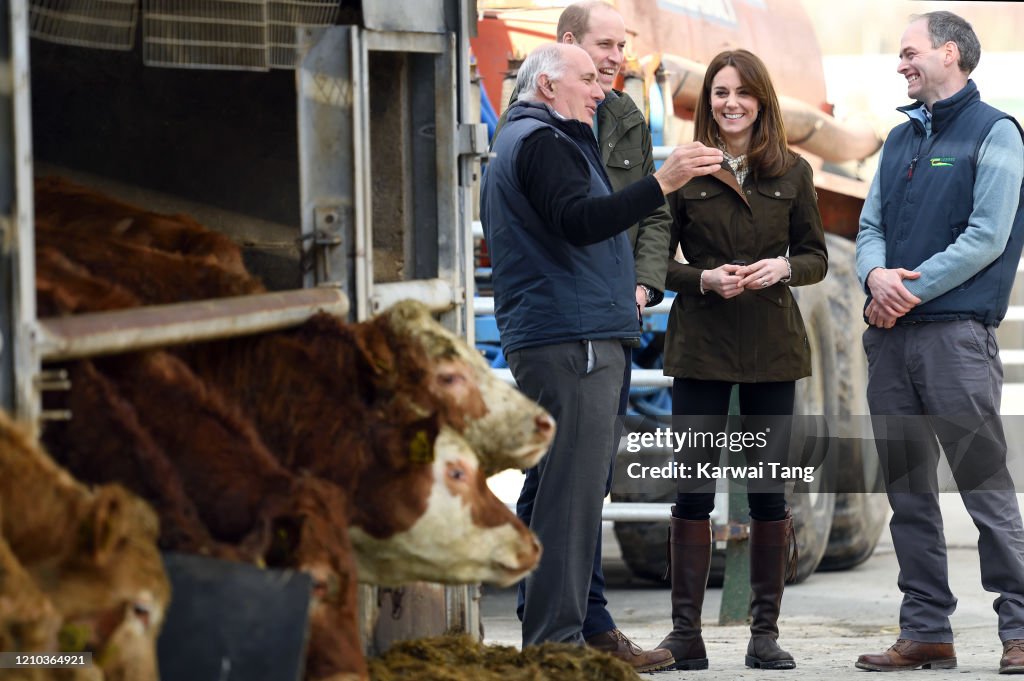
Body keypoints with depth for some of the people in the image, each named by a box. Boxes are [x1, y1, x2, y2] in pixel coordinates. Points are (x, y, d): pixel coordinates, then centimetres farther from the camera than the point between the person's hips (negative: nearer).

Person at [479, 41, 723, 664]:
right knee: (573, 491, -13)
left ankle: (557, 637, 14)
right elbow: (579, 220, -25)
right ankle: (557, 641, -15)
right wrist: (662, 184, -32)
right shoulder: (543, 142, -9)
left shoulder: (520, 142, 26)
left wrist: (623, 289, 31)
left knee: (574, 492, 12)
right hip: (573, 342, -11)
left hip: (562, 340, 11)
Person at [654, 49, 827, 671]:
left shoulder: (792, 172, 5)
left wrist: (783, 268, -12)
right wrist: (705, 279, -14)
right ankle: (686, 634, 1)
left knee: (769, 490, 3)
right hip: (700, 346, -1)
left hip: (772, 345, 1)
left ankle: (766, 632, 10)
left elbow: (817, 257, 9)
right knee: (692, 488, -3)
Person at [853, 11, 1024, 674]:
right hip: (891, 338, 7)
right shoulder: (901, 139, 20)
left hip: (956, 332, -7)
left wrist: (911, 292, -13)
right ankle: (926, 632, 12)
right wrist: (876, 275, -7)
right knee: (908, 493, 7)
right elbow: (871, 226, 16)